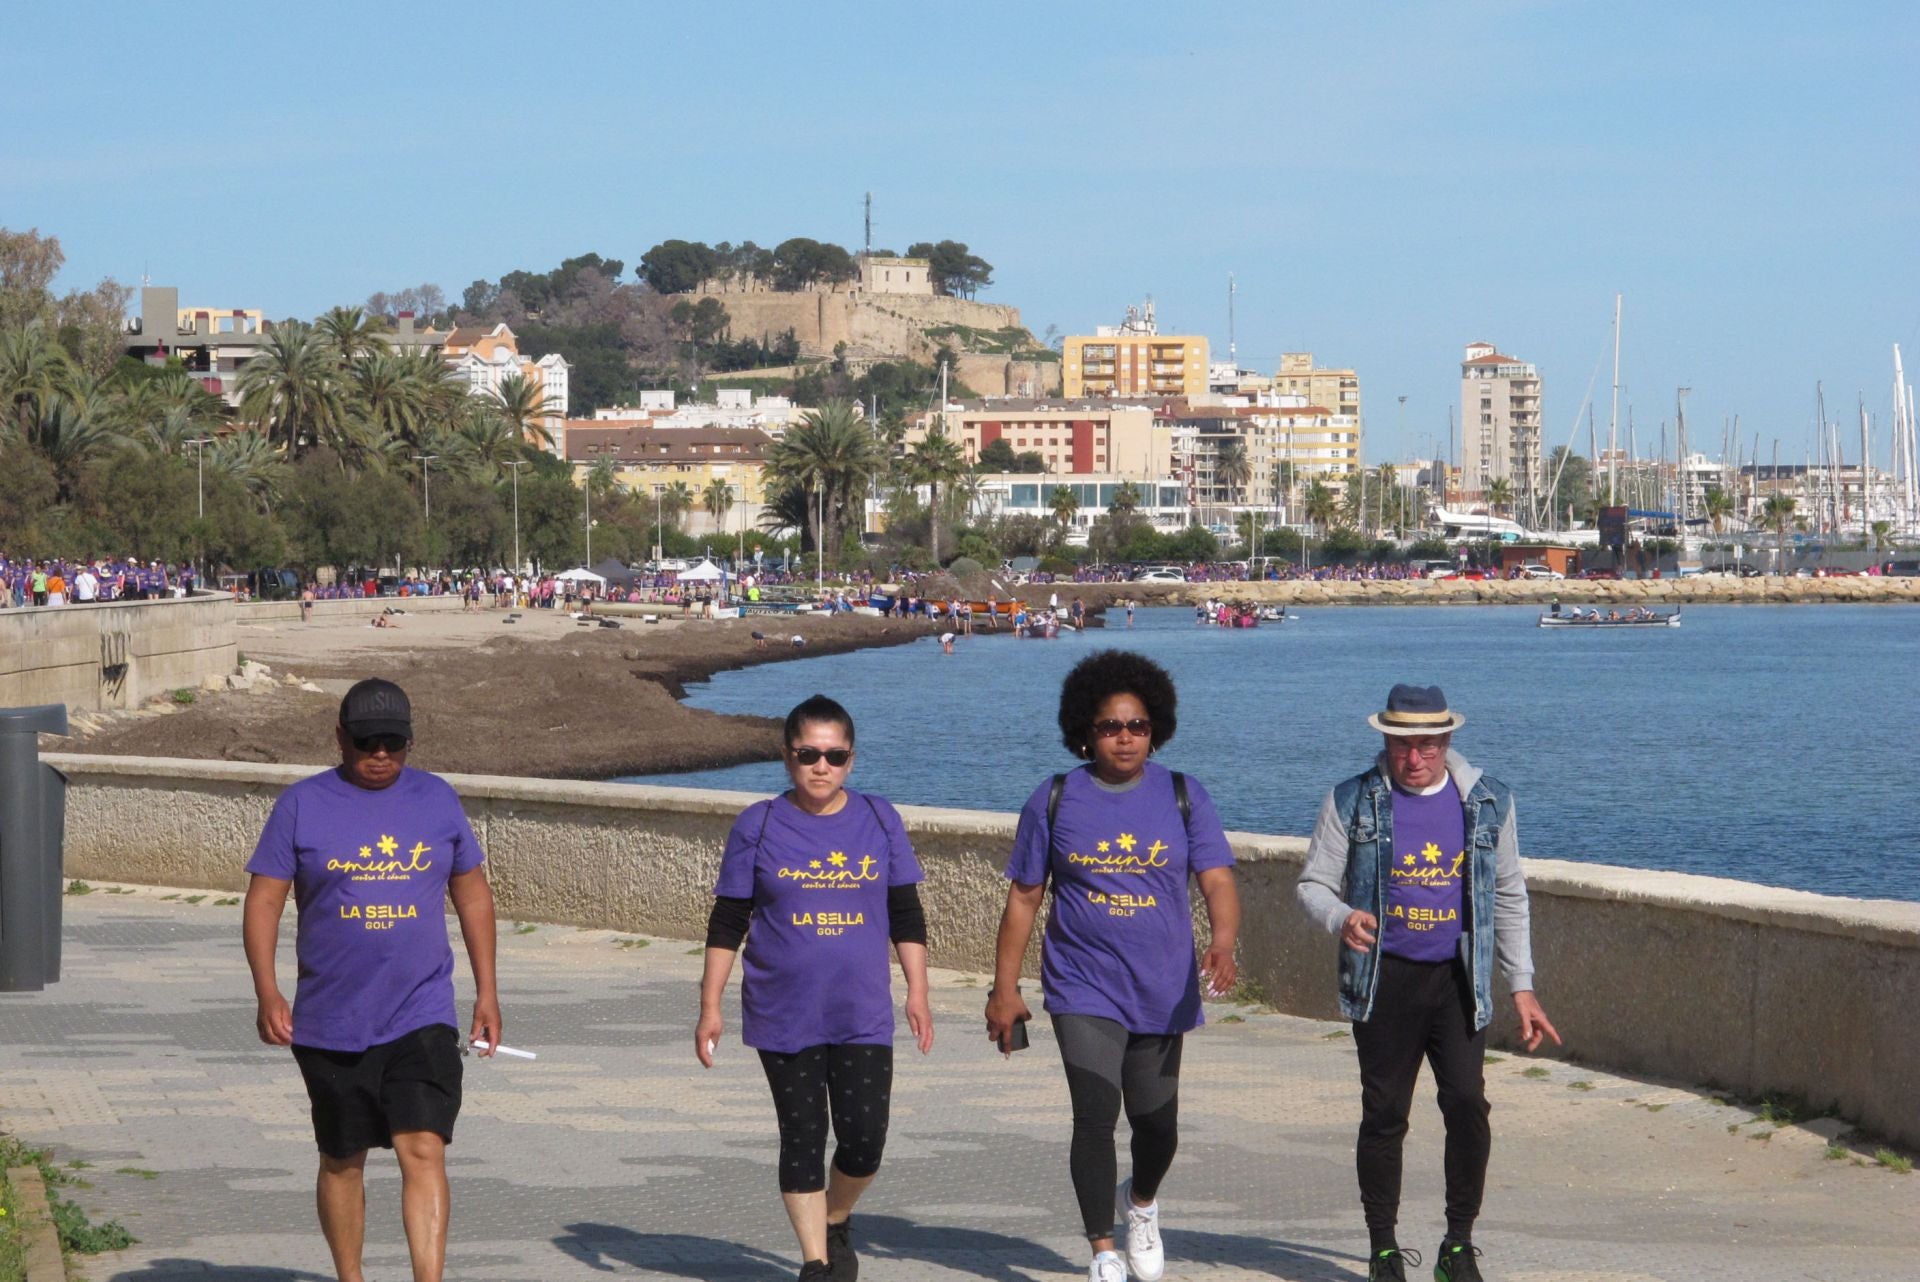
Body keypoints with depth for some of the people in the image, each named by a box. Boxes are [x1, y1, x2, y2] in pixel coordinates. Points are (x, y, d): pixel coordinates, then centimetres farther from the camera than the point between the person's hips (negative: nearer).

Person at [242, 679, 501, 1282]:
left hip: (421, 1021, 0)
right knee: (342, 1162, 11)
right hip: (329, 1024, 0)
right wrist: (266, 991, -12)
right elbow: (263, 899, 0)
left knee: (424, 1152, -14)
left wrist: (486, 992, 12)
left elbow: (472, 893, 15)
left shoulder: (438, 800, 6)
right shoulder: (302, 805, 0)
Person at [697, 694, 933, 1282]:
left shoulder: (879, 820, 4)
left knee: (864, 1141, -3)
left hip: (863, 1016, 1)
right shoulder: (758, 826, 0)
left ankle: (836, 1222, 26)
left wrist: (918, 992, 6)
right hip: (783, 1018, -1)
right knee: (802, 1140, 2)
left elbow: (907, 915, 11)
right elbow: (728, 923, 3)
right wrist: (710, 1007, 0)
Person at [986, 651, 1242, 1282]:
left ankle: (1142, 1204, 45)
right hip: (1083, 989, -2)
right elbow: (1023, 898, 5)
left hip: (1163, 992, 2)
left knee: (1157, 1124, 12)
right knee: (1095, 1117, -14)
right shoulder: (1054, 800, 0)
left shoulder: (1182, 797, 1)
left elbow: (1218, 879, -8)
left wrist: (1222, 942, -28)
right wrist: (1004, 990, 4)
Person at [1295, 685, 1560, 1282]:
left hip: (1458, 980, 1)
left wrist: (1521, 986, 10)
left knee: (1468, 1104, -11)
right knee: (1384, 1115, 1)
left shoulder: (1488, 802, 6)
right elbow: (1313, 885, 3)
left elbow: (1508, 898, 14)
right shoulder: (1352, 802, 1)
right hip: (1383, 980, -1)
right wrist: (1341, 919, -21)